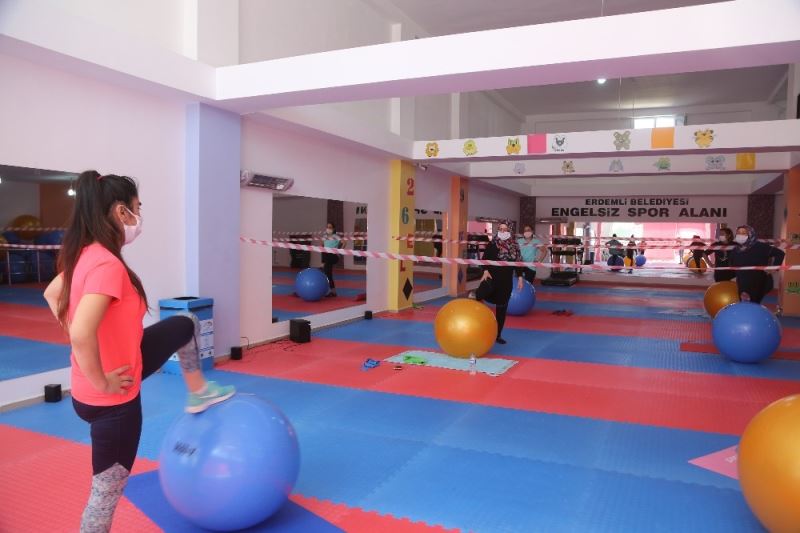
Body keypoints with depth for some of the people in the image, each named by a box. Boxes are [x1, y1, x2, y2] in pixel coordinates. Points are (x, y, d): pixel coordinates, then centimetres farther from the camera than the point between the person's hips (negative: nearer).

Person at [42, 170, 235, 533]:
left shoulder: (84, 255, -1)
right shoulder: (107, 264, -29)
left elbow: (52, 294, 16)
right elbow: (82, 334, -40)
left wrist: (96, 349, 12)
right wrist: (101, 383, -24)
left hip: (111, 368, 9)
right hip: (110, 398, -9)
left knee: (184, 327, 21)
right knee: (108, 488, 7)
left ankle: (198, 394, 38)